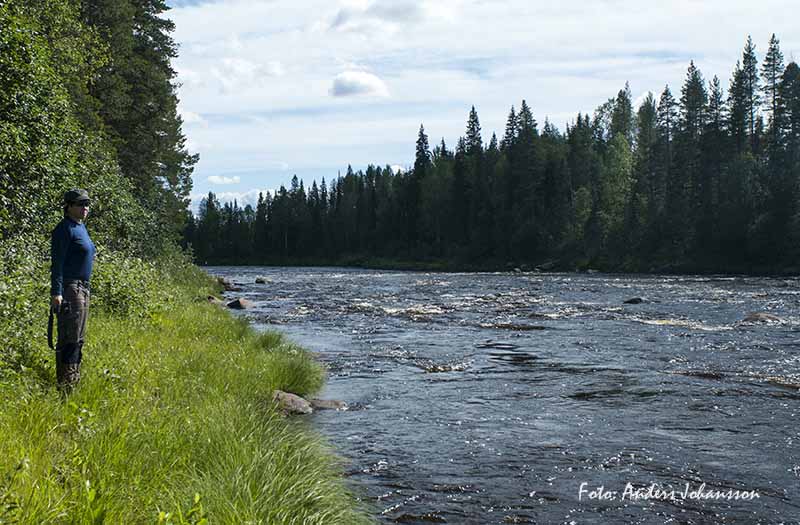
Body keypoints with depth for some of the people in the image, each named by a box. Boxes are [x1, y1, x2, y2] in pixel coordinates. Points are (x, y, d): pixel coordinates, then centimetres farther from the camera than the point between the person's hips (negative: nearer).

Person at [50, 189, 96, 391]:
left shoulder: (80, 227, 17)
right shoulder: (65, 228, -12)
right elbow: (57, 263, -17)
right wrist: (56, 292, -24)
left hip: (82, 288, 10)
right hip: (69, 288, -10)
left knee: (78, 338, 14)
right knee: (69, 338, -10)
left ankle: (74, 380, 21)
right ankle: (65, 384, -8)